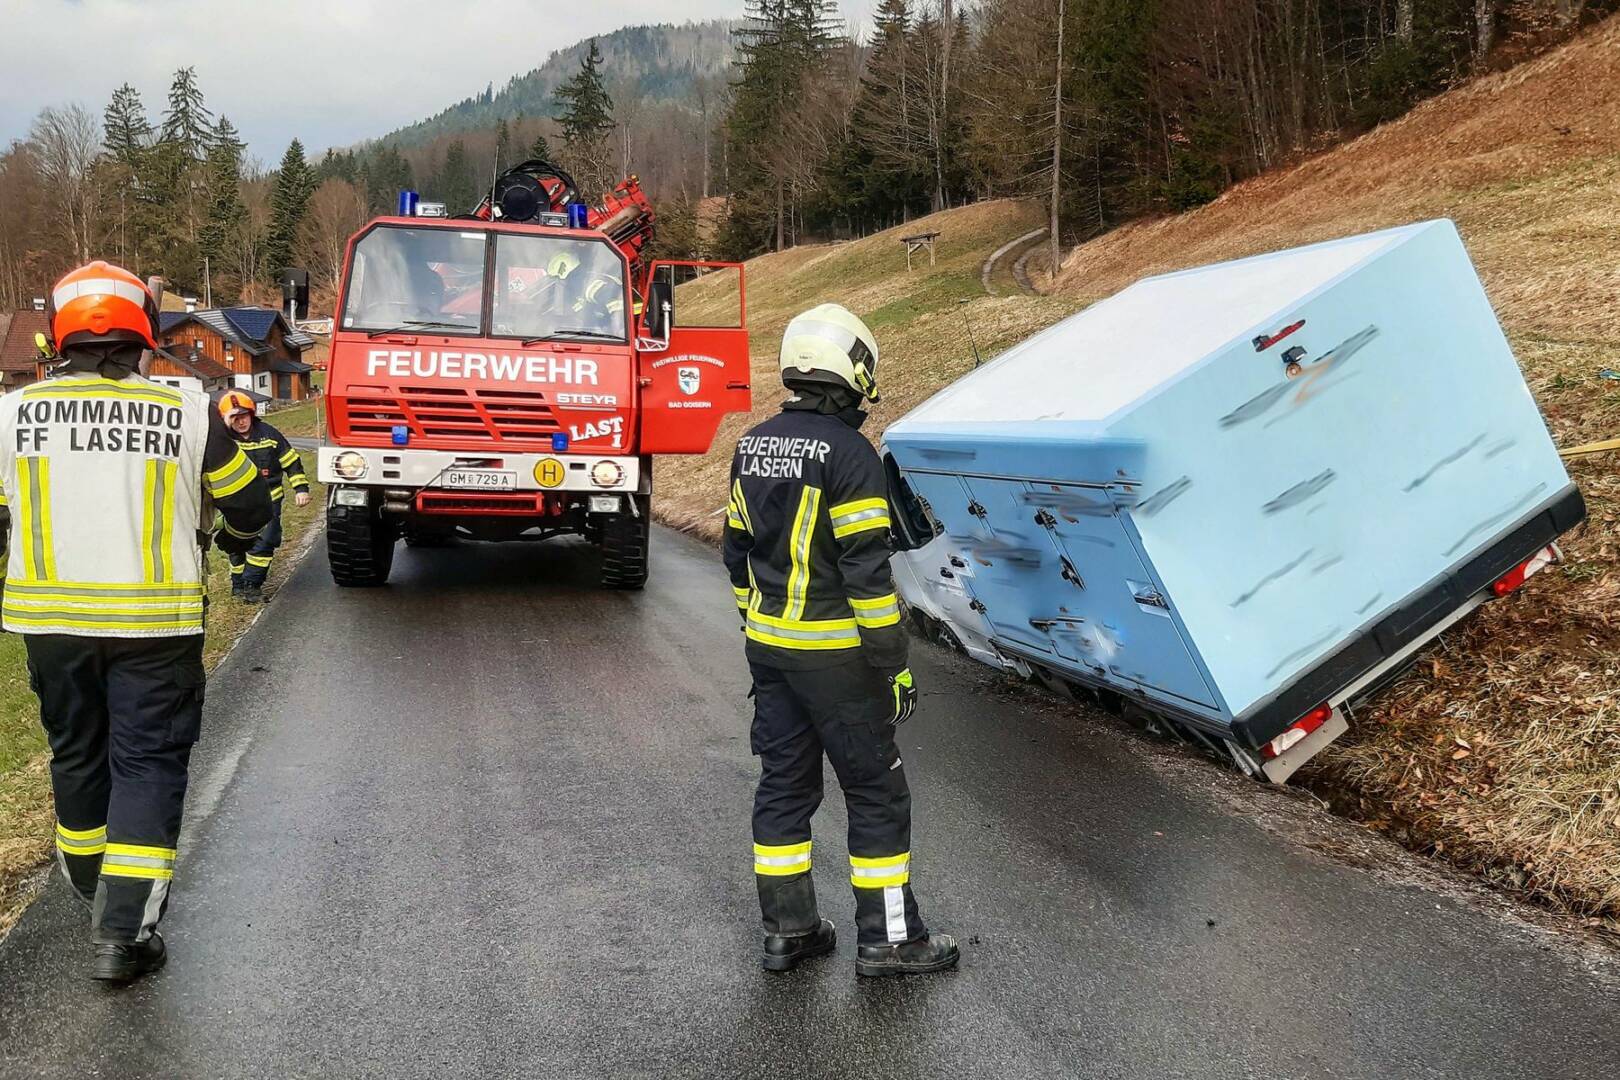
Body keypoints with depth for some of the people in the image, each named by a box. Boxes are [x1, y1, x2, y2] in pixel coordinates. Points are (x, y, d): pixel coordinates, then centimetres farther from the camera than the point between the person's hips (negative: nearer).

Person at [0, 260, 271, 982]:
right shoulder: (188, 413, -7)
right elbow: (250, 505, 3)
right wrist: (235, 538, 26)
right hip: (154, 623, -3)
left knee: (76, 754, 20)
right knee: (149, 763, 5)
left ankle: (93, 894, 38)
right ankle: (124, 931, 0)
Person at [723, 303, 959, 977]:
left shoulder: (753, 446, 7)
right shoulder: (848, 452, -18)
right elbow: (866, 571, -20)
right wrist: (893, 663, -13)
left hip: (768, 646, 8)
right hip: (834, 655, -7)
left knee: (784, 784, 14)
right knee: (877, 793, 5)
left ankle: (787, 929, 23)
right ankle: (887, 938, 15)